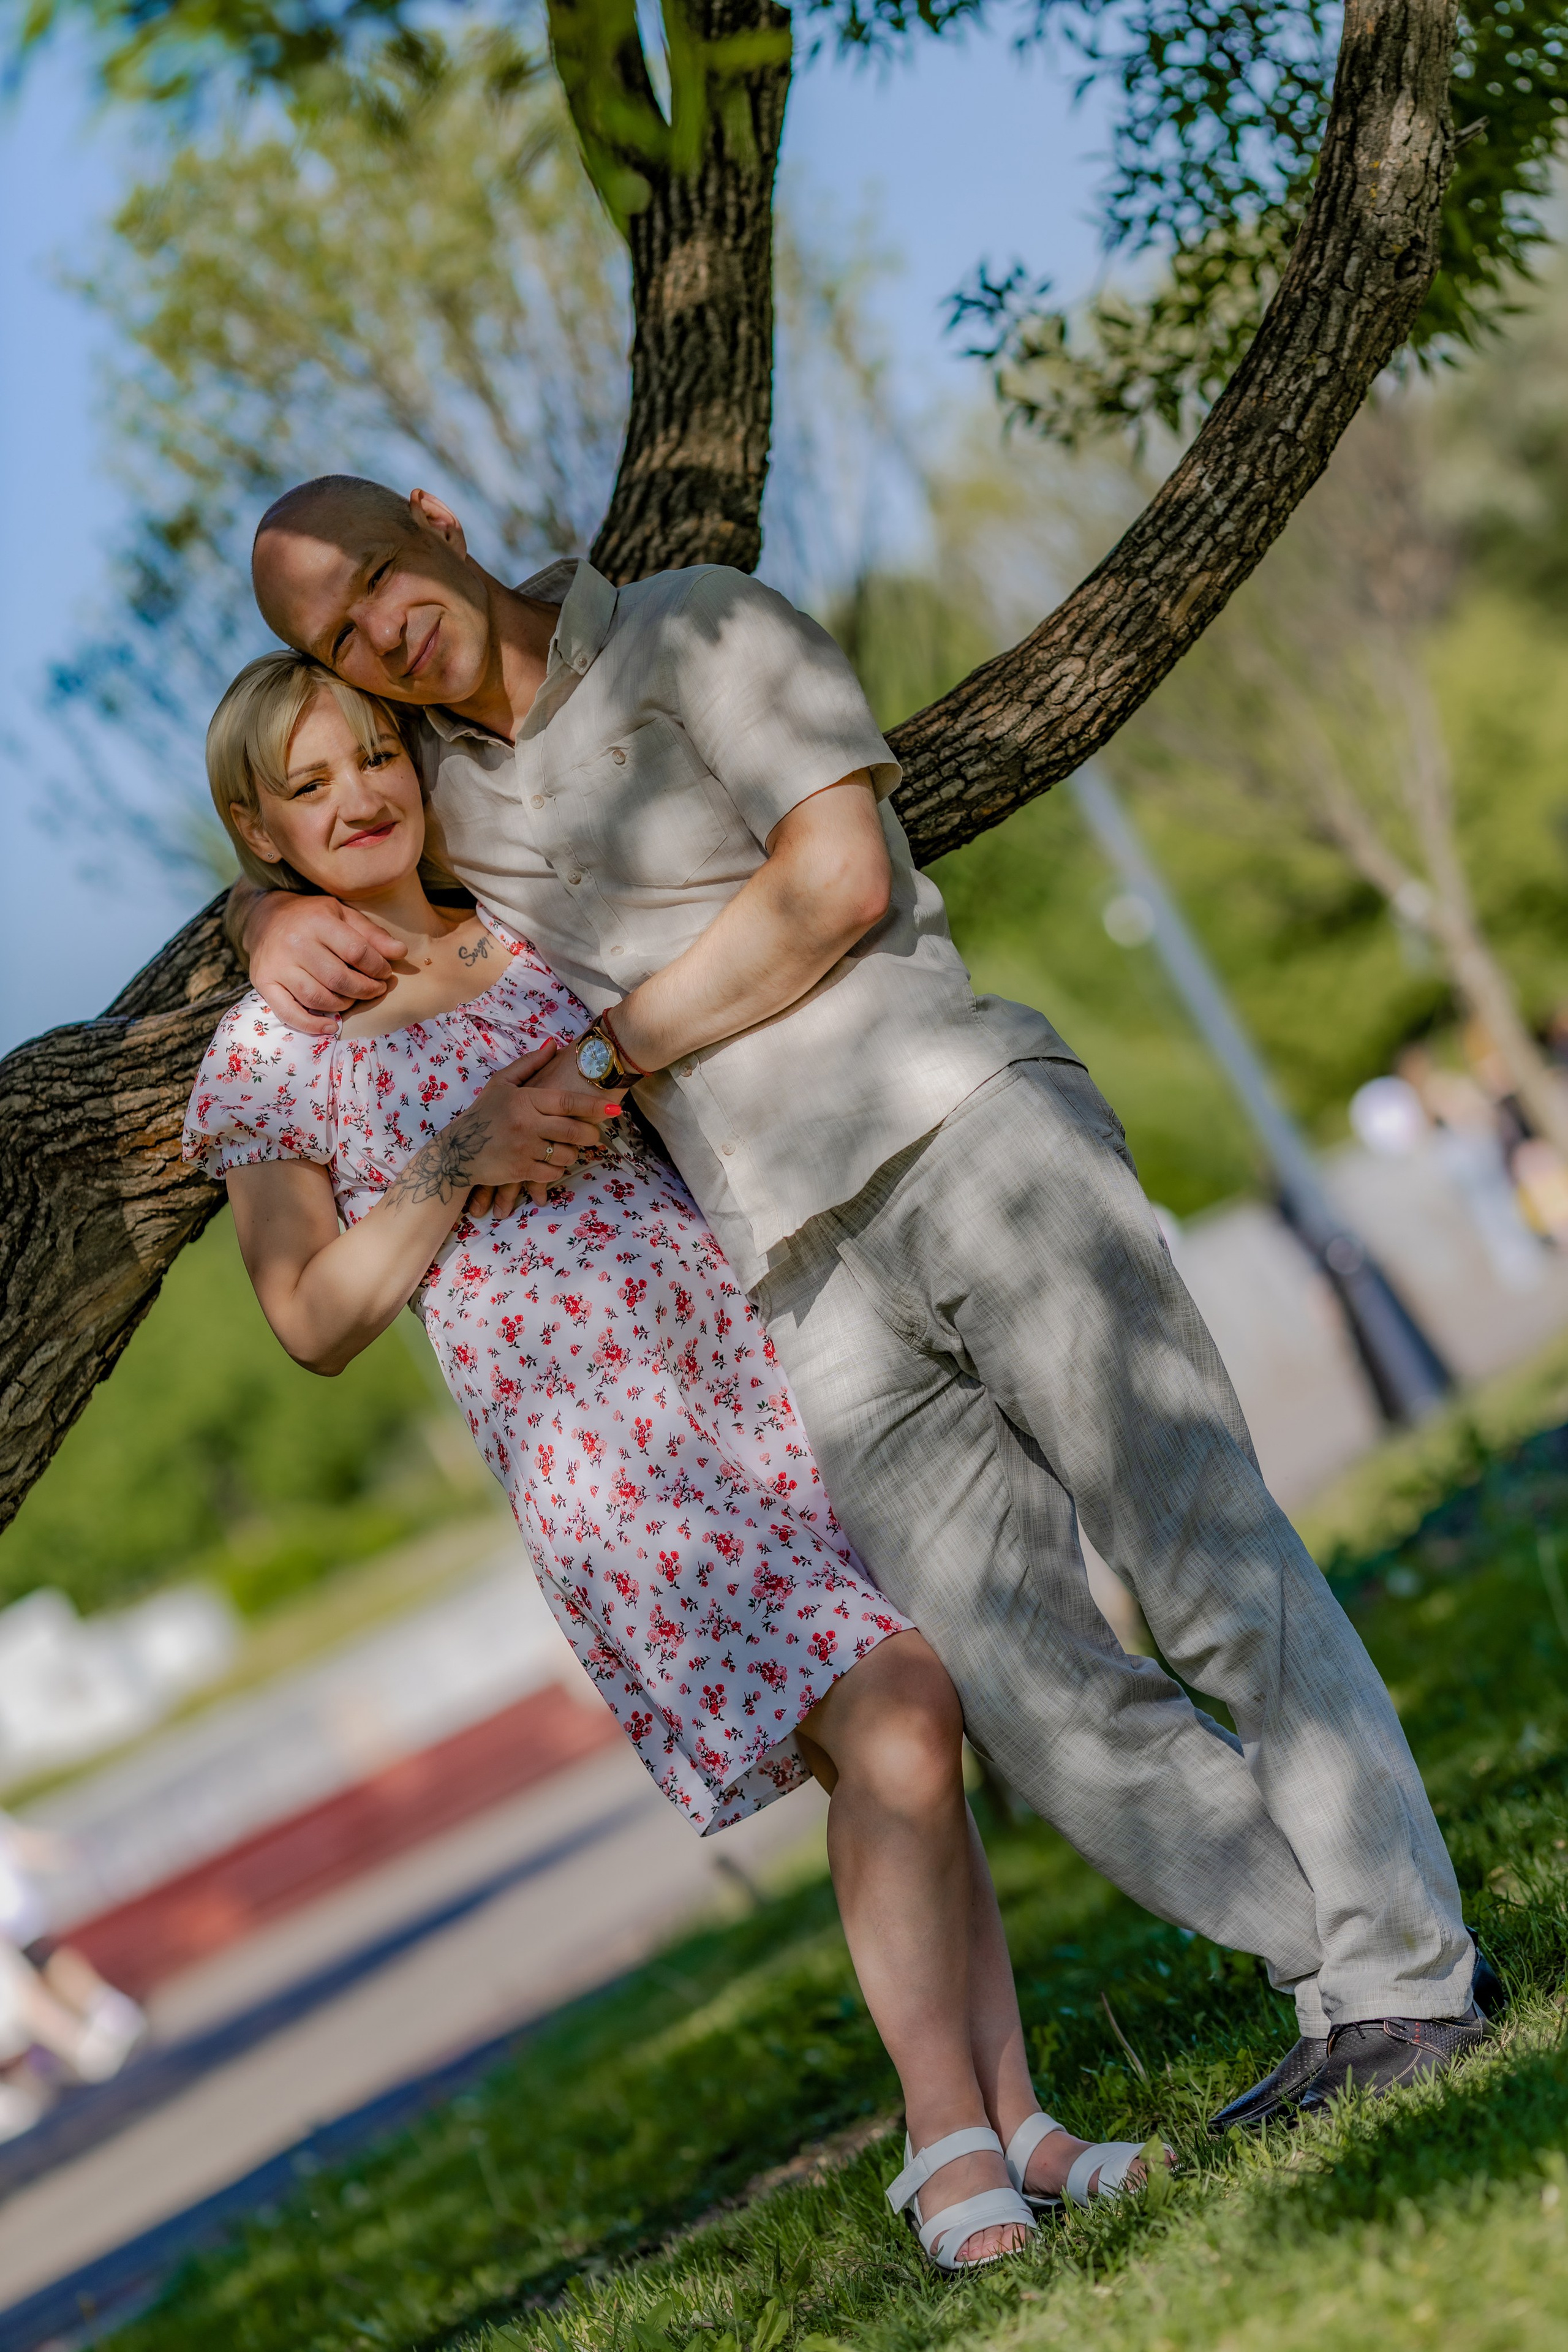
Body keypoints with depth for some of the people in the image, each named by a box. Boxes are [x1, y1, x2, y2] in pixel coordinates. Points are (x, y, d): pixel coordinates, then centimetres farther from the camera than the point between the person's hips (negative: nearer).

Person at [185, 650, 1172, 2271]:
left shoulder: (535, 935, 16)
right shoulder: (266, 1055, 4)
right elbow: (314, 1323, 0)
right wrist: (463, 1164, -11)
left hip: (736, 1352, 5)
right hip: (583, 1432, -5)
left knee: (903, 1734, -3)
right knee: (892, 1721, -16)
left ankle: (1005, 2114, 3)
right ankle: (951, 2127, -8)